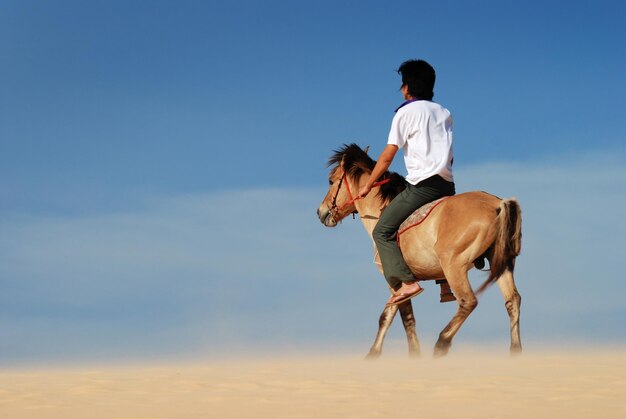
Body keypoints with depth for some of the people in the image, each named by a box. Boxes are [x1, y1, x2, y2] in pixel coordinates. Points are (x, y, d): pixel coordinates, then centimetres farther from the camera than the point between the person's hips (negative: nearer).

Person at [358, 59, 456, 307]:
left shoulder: (407, 112, -2)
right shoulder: (444, 113, 18)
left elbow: (388, 155, -4)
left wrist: (368, 185, 4)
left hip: (422, 184, -8)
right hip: (447, 184, 8)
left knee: (382, 231, -4)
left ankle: (406, 282, -19)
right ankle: (447, 284, 15)